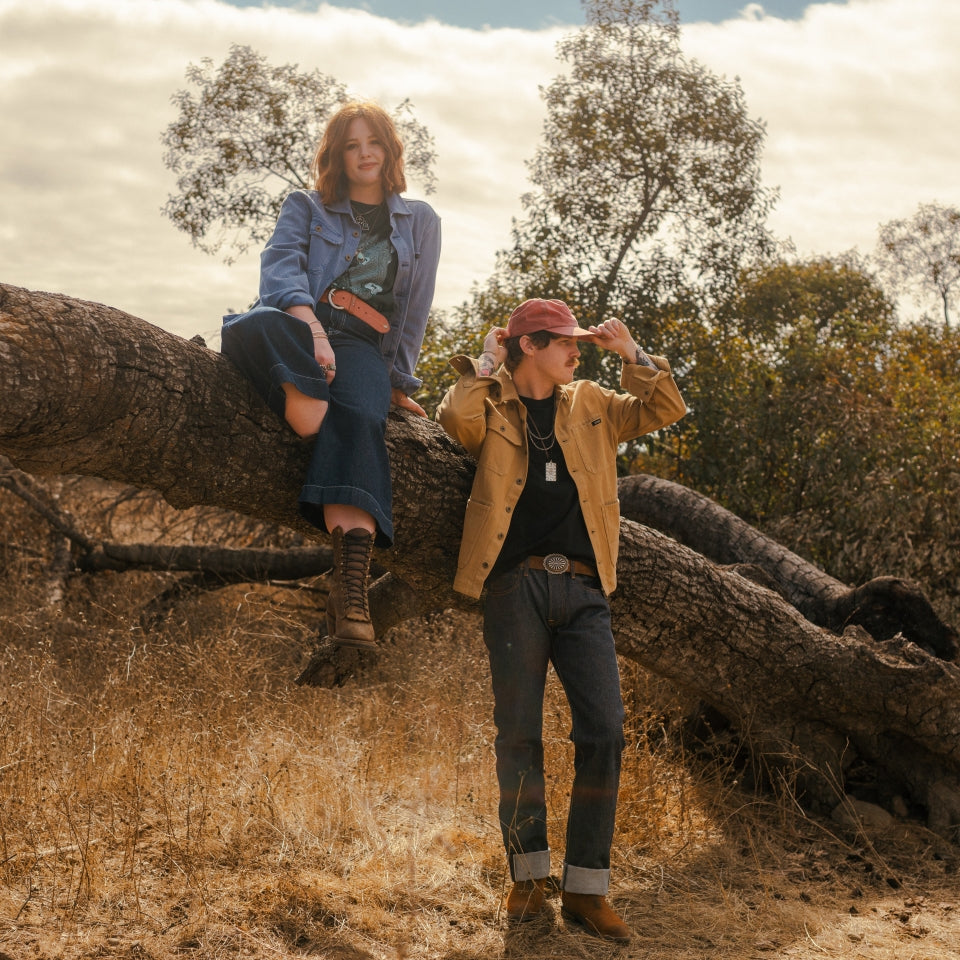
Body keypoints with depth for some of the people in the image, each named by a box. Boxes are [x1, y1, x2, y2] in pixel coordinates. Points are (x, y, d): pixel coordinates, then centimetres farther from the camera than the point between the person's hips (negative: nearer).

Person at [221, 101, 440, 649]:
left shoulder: (420, 222, 25)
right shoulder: (306, 207, 20)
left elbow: (414, 313, 22)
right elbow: (281, 264, 0)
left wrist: (400, 382, 13)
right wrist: (310, 327, -19)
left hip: (363, 346, -1)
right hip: (298, 326, 1)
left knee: (360, 418, -37)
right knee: (260, 326, -40)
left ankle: (351, 587, -51)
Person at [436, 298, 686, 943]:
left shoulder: (590, 404, 20)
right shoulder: (493, 406, 9)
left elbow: (666, 410, 17)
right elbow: (456, 418, -13)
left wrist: (630, 353, 8)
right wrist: (486, 363, 0)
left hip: (583, 589, 3)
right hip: (516, 583, -3)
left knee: (604, 730, -6)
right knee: (519, 733, 0)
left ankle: (586, 888, 1)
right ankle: (529, 875, 15)